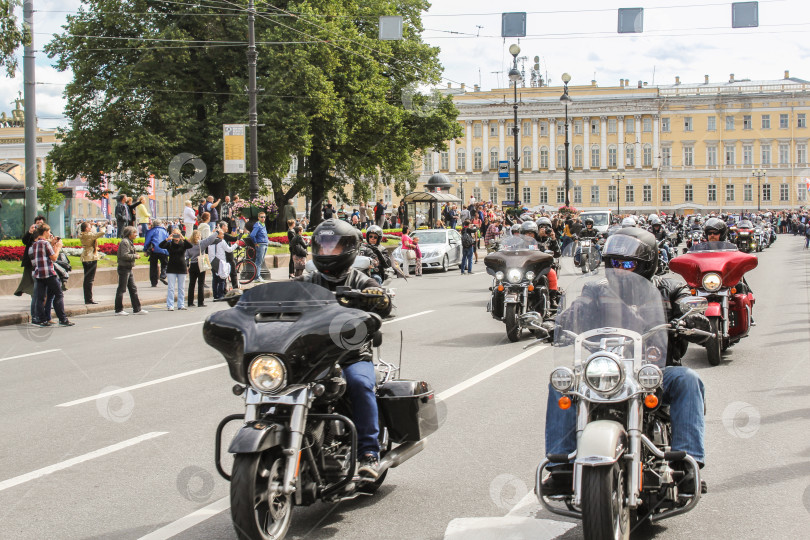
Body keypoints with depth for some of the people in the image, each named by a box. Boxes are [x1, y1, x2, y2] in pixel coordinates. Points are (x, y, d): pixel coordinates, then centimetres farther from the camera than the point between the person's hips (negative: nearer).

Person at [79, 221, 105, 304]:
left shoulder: (81, 235, 6)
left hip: (84, 258, 8)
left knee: (86, 279, 13)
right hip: (91, 258, -8)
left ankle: (86, 299, 15)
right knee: (90, 279, -5)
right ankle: (89, 299, -5)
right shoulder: (90, 235, -16)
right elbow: (102, 233, -20)